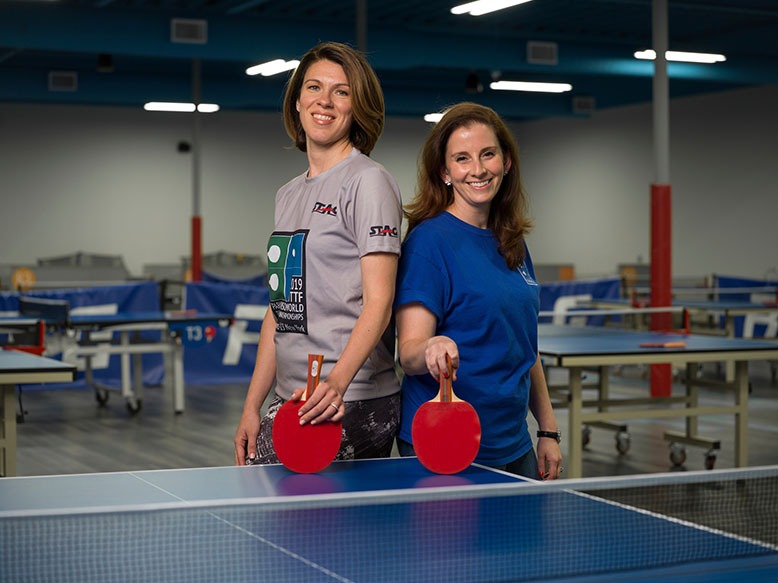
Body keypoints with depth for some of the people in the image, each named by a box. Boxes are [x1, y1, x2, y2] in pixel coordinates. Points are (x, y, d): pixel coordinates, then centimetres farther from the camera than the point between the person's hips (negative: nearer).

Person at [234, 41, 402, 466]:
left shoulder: (368, 182, -5)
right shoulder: (287, 195, 18)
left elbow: (378, 302, -14)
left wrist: (336, 383, -28)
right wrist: (252, 408, 13)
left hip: (349, 405, -7)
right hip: (290, 404, 7)